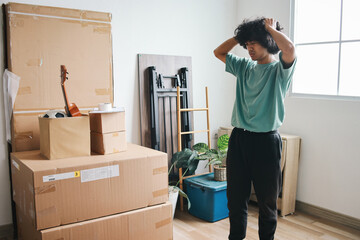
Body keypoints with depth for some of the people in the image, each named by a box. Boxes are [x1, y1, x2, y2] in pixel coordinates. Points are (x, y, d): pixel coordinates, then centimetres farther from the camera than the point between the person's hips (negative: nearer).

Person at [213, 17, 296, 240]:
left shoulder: (280, 69, -4)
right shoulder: (244, 67, 13)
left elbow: (290, 49, -26)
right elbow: (219, 52, 22)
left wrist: (271, 28, -9)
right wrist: (241, 35, 12)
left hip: (266, 140, -5)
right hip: (239, 138, 5)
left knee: (267, 199, 9)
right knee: (236, 196, 13)